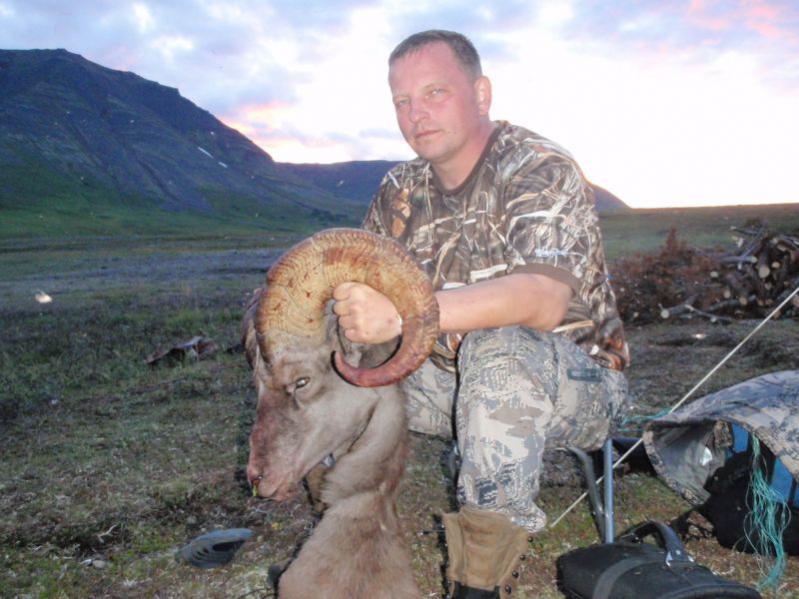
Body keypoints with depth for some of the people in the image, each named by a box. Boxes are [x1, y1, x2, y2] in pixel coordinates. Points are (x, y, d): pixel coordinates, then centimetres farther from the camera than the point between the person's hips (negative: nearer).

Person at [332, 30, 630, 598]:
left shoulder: (540, 169, -16)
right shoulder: (401, 191, 5)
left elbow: (543, 301, -34)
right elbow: (363, 290, 5)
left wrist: (404, 313, -45)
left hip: (576, 381, -6)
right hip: (455, 379, 6)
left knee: (495, 350, -38)